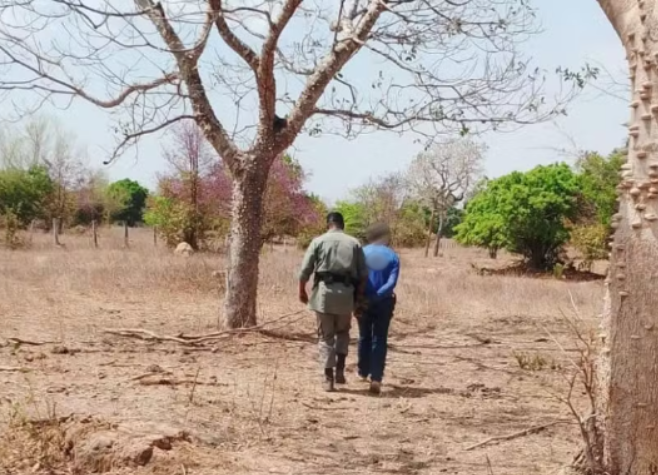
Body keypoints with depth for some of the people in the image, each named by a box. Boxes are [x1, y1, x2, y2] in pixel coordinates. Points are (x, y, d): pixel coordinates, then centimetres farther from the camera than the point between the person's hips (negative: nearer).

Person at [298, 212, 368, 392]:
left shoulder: (319, 241, 2)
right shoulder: (354, 243, 8)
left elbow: (305, 270, -2)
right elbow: (363, 274, 4)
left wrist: (302, 291, 11)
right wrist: (360, 295, 13)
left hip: (324, 291, -1)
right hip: (346, 293, 2)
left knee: (326, 336, 8)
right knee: (343, 332, 21)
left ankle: (328, 378, 7)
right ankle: (340, 370, 8)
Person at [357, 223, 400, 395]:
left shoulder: (362, 253, -1)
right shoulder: (393, 257, -2)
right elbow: (391, 283, -13)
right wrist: (376, 296, -14)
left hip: (363, 301, 1)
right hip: (383, 303, -1)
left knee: (364, 337, 19)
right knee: (379, 340, 1)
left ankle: (363, 372, 30)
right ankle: (376, 378, -10)